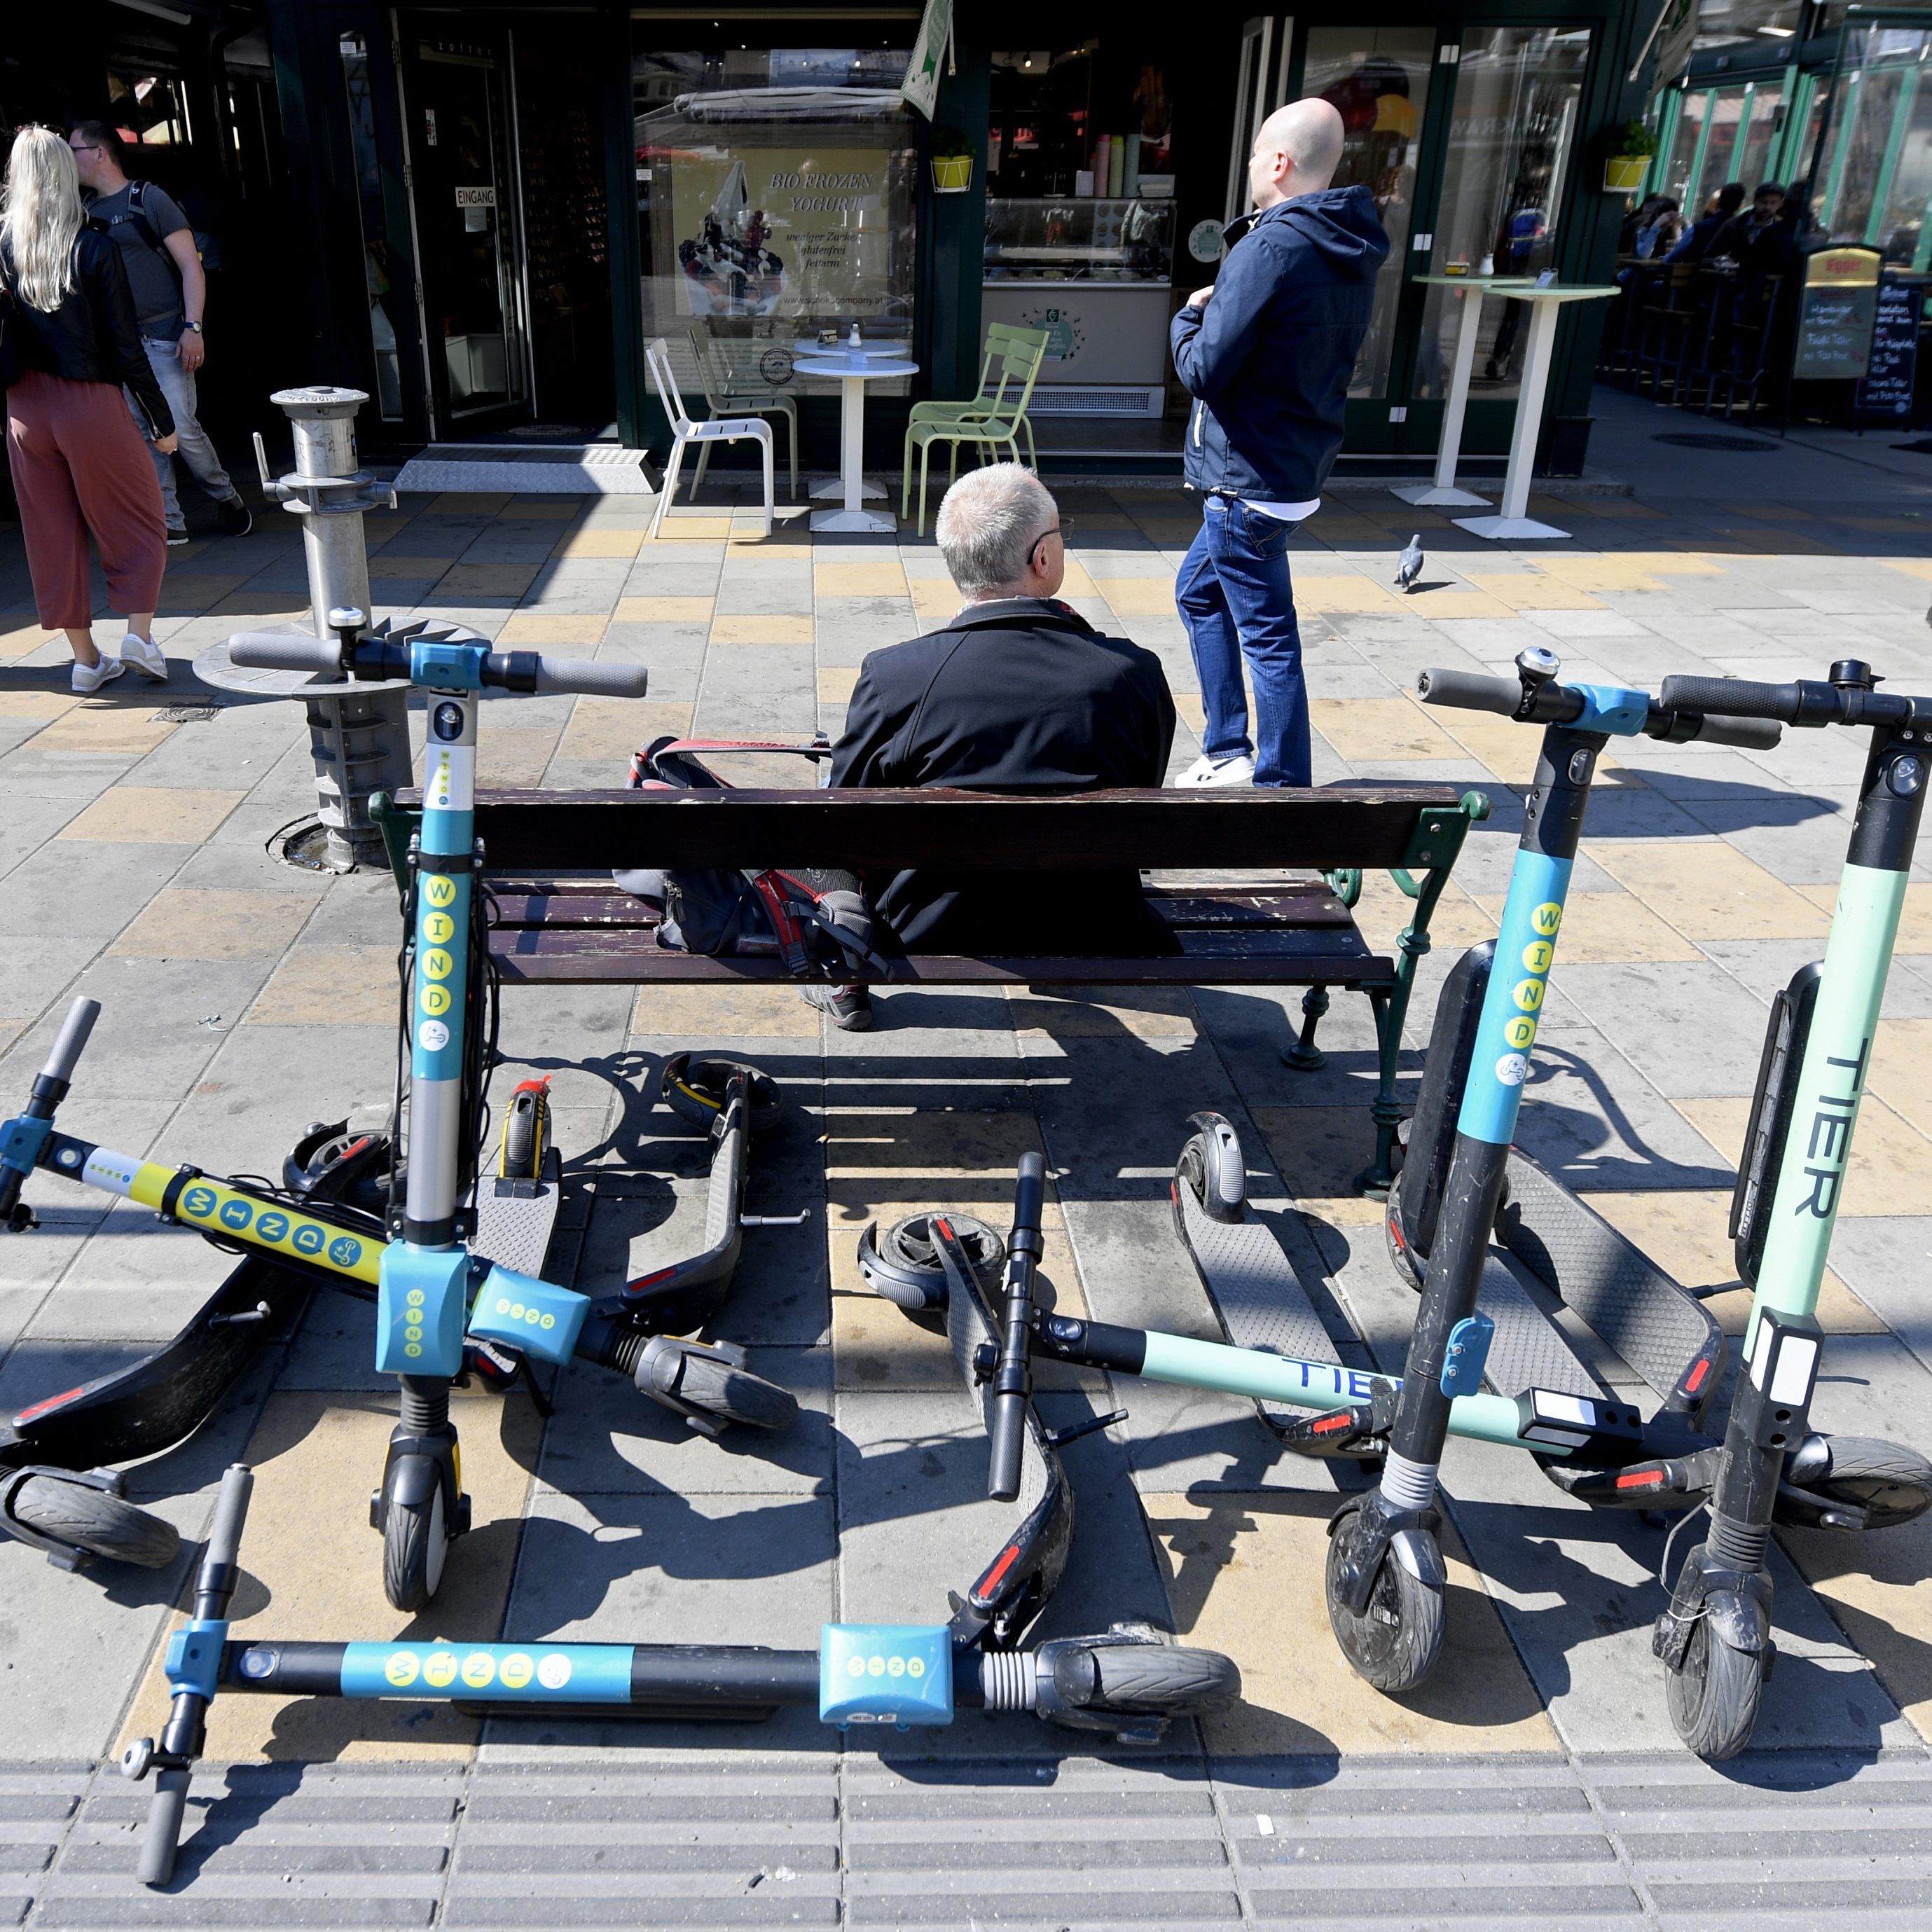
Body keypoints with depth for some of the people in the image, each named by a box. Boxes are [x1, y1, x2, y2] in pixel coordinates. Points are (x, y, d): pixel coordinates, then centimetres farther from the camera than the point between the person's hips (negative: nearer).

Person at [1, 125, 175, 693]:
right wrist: (161, 421, -1)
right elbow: (125, 344, -8)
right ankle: (139, 634, 1)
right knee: (136, 519, 12)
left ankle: (85, 657, 14)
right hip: (90, 402, -3)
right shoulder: (95, 249, -9)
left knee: (54, 532, 10)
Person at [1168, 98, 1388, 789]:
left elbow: (1203, 369, -20)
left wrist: (1189, 317, 0)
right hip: (1297, 465, 10)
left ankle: (1280, 788, 6)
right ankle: (1229, 752, 27)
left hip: (1250, 479, -10)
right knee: (1199, 590, 23)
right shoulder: (1352, 252, 8)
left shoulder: (1270, 248, -19)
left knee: (1268, 637, -3)